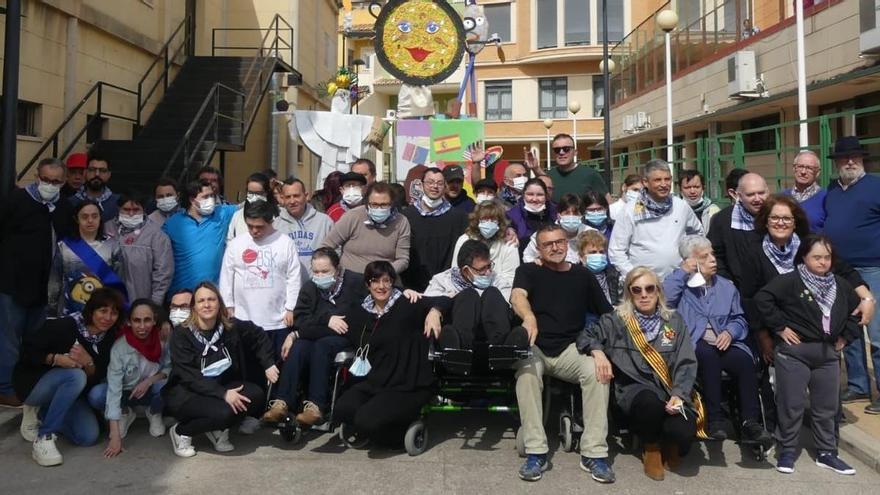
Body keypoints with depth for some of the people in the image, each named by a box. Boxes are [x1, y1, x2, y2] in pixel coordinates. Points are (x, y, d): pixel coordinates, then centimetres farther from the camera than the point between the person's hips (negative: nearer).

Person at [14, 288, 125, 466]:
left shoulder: (109, 339, -6)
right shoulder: (64, 326, -21)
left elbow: (98, 378, -7)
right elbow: (27, 350, -17)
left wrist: (88, 362, -28)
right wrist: (56, 358, -32)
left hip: (65, 394, 6)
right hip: (34, 385, -5)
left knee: (89, 436, -13)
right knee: (76, 375, -35)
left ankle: (41, 414, 11)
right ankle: (44, 438, -26)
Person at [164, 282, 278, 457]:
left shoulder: (231, 327, -3)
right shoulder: (181, 334, -14)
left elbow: (259, 336, 15)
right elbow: (190, 376, -21)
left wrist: (268, 364, 2)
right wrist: (223, 393, -31)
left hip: (222, 386, 5)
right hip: (187, 392, -5)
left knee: (255, 394, -22)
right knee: (224, 412, -32)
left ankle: (218, 429, 1)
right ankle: (181, 431, -3)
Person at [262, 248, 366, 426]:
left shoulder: (355, 283, -11)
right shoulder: (310, 286, 8)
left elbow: (353, 323, -19)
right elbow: (300, 320, 0)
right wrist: (326, 319, -21)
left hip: (345, 338, -4)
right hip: (316, 338, 5)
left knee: (321, 346, -34)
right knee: (298, 347, -27)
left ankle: (316, 405, -37)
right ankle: (282, 403, -32)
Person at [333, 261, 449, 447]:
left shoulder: (407, 306, -4)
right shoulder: (359, 313, 11)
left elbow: (444, 301, -10)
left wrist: (434, 310, -32)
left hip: (409, 387, -5)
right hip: (374, 382, 5)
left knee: (367, 421, -23)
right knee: (342, 409, -19)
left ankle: (404, 434, 7)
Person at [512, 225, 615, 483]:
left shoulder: (583, 275, 12)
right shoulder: (528, 271, 6)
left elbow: (607, 315, 12)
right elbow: (517, 296, -16)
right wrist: (529, 317, -39)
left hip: (570, 349, 2)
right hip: (535, 347, -1)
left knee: (597, 371, -28)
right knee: (526, 373, -33)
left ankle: (594, 453, -21)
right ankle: (536, 452, -25)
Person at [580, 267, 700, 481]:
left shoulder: (674, 321, 11)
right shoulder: (617, 321, 7)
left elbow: (686, 363, 4)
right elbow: (586, 335, 8)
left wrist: (678, 394, -12)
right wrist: (598, 352, -15)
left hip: (672, 391, 1)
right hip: (635, 387, -1)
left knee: (683, 432, -28)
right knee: (650, 402, -37)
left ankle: (670, 444, 13)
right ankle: (651, 447, -2)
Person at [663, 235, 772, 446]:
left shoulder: (727, 286, 23)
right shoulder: (680, 285, 9)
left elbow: (739, 320, 18)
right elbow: (663, 299, -14)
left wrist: (730, 332, -5)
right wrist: (682, 272, -6)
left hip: (724, 344, 4)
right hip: (694, 346, -4)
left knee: (745, 361, -27)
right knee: (708, 353, -36)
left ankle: (750, 422, -24)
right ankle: (716, 417, -30)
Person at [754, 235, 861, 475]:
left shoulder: (840, 285, 8)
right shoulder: (790, 281, -11)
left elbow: (856, 310, 22)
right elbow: (762, 298, -19)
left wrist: (846, 336, 12)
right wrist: (780, 327, -15)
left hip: (828, 353, 6)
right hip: (794, 351, -5)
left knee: (827, 407, 13)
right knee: (791, 405, 1)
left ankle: (827, 453, 27)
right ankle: (787, 451, 15)